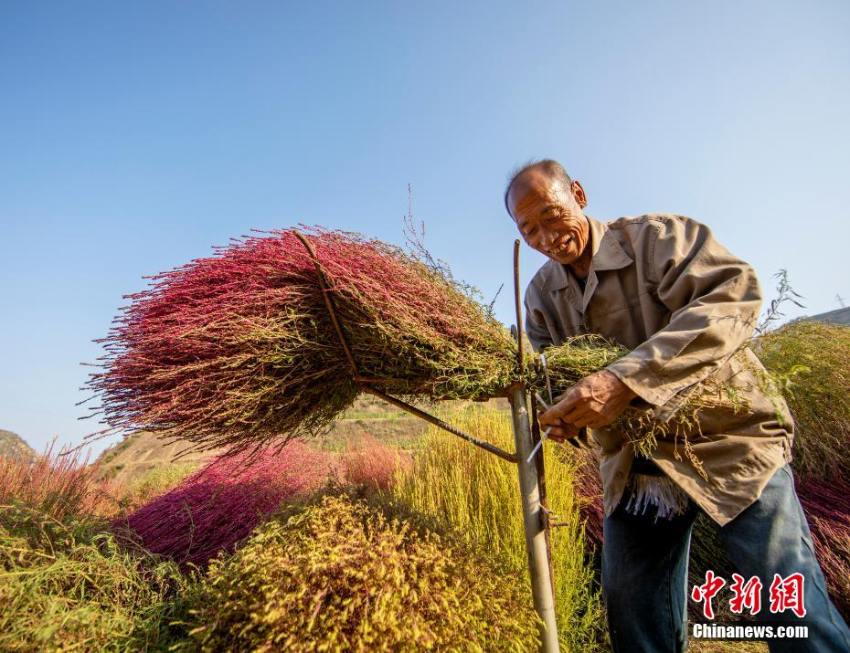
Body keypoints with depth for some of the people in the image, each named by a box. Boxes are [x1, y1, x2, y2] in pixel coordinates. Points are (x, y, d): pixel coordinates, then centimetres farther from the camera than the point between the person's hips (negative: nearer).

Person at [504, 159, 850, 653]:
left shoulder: (655, 236, -12)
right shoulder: (541, 295, 3)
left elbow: (735, 294, -28)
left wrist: (626, 379, -40)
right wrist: (566, 414, -25)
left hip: (728, 440, -4)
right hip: (633, 466, 5)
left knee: (791, 608, -2)